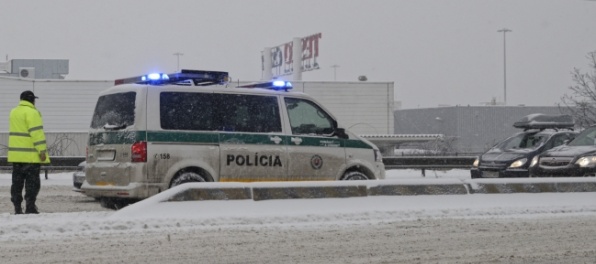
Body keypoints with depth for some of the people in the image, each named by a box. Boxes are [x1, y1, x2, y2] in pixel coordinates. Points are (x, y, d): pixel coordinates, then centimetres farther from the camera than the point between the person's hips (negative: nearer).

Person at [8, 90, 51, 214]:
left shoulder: (14, 112, 15)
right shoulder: (31, 113, -12)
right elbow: (37, 133, -18)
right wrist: (42, 150, -18)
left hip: (15, 154, 8)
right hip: (30, 155, -8)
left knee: (17, 181, 9)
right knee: (32, 181, -3)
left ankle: (17, 208, 8)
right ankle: (30, 207, -7)